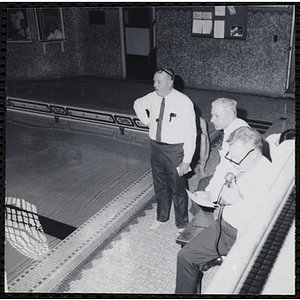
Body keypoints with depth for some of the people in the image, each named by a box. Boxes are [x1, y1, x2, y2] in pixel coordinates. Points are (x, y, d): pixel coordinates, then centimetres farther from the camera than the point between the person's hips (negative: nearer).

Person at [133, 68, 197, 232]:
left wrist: (186, 160, -20)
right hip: (156, 147, 6)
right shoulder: (152, 98, -3)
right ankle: (162, 217, 46)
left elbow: (190, 134, -17)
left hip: (175, 151, -5)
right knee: (160, 186, 22)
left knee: (178, 189, 8)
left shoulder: (183, 102, -19)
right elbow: (137, 104, 22)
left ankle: (182, 225, 30)